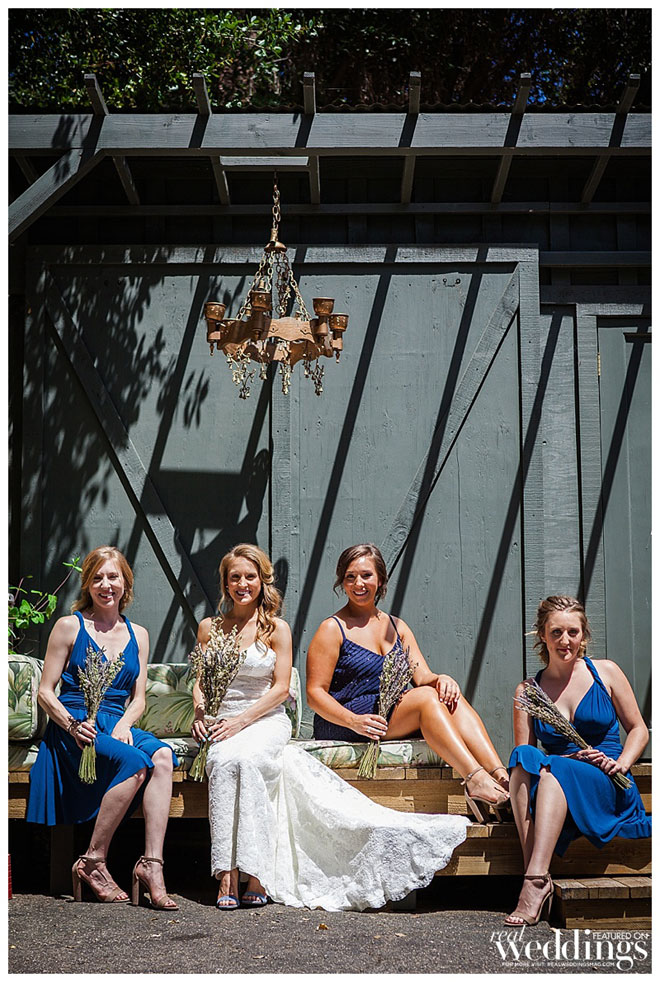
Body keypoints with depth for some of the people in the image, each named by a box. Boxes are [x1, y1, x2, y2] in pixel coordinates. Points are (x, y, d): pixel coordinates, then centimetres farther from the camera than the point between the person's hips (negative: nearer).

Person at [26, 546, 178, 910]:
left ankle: (152, 863, -31)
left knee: (162, 756, -29)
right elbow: (45, 693, 0)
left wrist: (123, 725, -8)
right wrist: (73, 724, -17)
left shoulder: (137, 635, 15)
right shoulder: (70, 627, 3)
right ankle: (92, 862, -19)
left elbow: (138, 698, 14)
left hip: (117, 725, 4)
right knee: (134, 762, -32)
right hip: (73, 727, -4)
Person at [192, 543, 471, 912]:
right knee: (223, 760, -34)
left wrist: (242, 720, -12)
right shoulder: (209, 628, 13)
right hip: (221, 721, 2)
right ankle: (228, 877, -34)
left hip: (267, 719, -2)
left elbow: (280, 688, 0)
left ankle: (253, 874, -35)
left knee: (245, 757, -37)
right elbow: (200, 683, 17)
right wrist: (201, 714, -5)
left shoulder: (276, 628, 6)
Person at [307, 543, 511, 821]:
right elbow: (315, 693, -6)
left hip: (396, 719, 5)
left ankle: (500, 776, -36)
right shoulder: (333, 629, 1)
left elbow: (423, 676, 8)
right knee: (426, 697, -27)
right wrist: (354, 720, -23)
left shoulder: (397, 627, 18)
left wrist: (442, 680, -17)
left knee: (450, 697, -22)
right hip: (340, 726, -5)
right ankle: (475, 780, -38)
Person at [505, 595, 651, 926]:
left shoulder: (605, 672, 8)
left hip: (607, 787, -2)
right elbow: (523, 753, 3)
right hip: (554, 784, 2)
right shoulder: (528, 691, 10)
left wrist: (621, 764, -8)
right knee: (523, 760, -32)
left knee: (553, 770, -34)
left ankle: (536, 879, -43)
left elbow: (638, 729, 11)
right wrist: (573, 757, -13)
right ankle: (535, 876, -41)